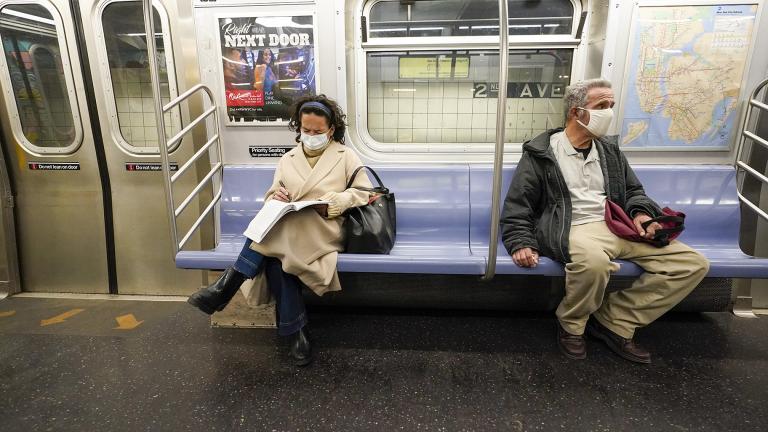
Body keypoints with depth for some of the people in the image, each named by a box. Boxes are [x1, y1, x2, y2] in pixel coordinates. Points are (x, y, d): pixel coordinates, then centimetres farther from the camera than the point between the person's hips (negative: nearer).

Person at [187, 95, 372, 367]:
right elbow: (271, 197, 17)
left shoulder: (345, 156, 10)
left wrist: (335, 201, -14)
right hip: (286, 232, 4)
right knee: (275, 262, -32)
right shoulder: (288, 160, 20)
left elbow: (365, 192, 3)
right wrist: (276, 198, -10)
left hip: (324, 230, -3)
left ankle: (226, 288, -26)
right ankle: (295, 332, -20)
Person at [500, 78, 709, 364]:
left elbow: (633, 191, 26)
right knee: (594, 261, -41)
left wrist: (641, 212, 2)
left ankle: (614, 323, -3)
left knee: (694, 264, -8)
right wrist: (521, 243, -15)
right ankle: (571, 325, -8)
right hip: (575, 230, -6)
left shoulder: (609, 149, 20)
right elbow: (517, 205, -1)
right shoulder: (541, 153, 2)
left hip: (619, 228, 7)